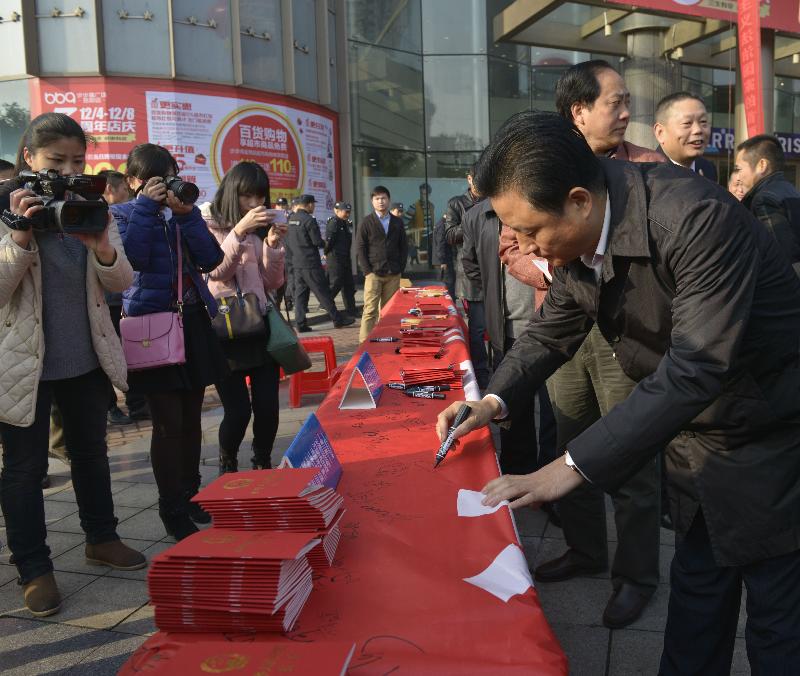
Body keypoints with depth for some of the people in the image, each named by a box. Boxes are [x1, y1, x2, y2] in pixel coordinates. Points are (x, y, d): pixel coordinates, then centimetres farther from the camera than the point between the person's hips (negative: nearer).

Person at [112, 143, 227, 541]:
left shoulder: (184, 213, 13)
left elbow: (211, 259, -2)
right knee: (168, 422, -4)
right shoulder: (123, 215, 3)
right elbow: (134, 257, -17)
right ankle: (172, 510, 9)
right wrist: (146, 206, -14)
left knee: (191, 417, 11)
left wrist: (186, 214, -9)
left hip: (193, 321, 4)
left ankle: (190, 495, 25)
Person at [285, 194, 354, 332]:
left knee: (300, 293, 9)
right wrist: (324, 244, 6)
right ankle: (337, 319, 7)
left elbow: (287, 243, 14)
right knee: (323, 292, 0)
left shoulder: (291, 219, 9)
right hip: (310, 264, -7)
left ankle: (301, 324, 6)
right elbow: (318, 242, -15)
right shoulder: (309, 220, -15)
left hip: (296, 263, 7)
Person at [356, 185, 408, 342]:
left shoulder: (397, 222, 12)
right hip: (374, 274, -3)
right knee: (370, 310, -7)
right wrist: (367, 271, -8)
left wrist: (400, 269, 3)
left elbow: (404, 247, 14)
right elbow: (360, 248, 0)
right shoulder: (366, 222, 3)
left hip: (393, 275, 3)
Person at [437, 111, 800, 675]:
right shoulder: (576, 237, -8)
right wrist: (494, 402, -10)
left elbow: (695, 370, -36)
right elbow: (552, 331, 6)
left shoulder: (698, 219, -32)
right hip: (696, 435, 7)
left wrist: (571, 468, -34)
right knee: (695, 592, 19)